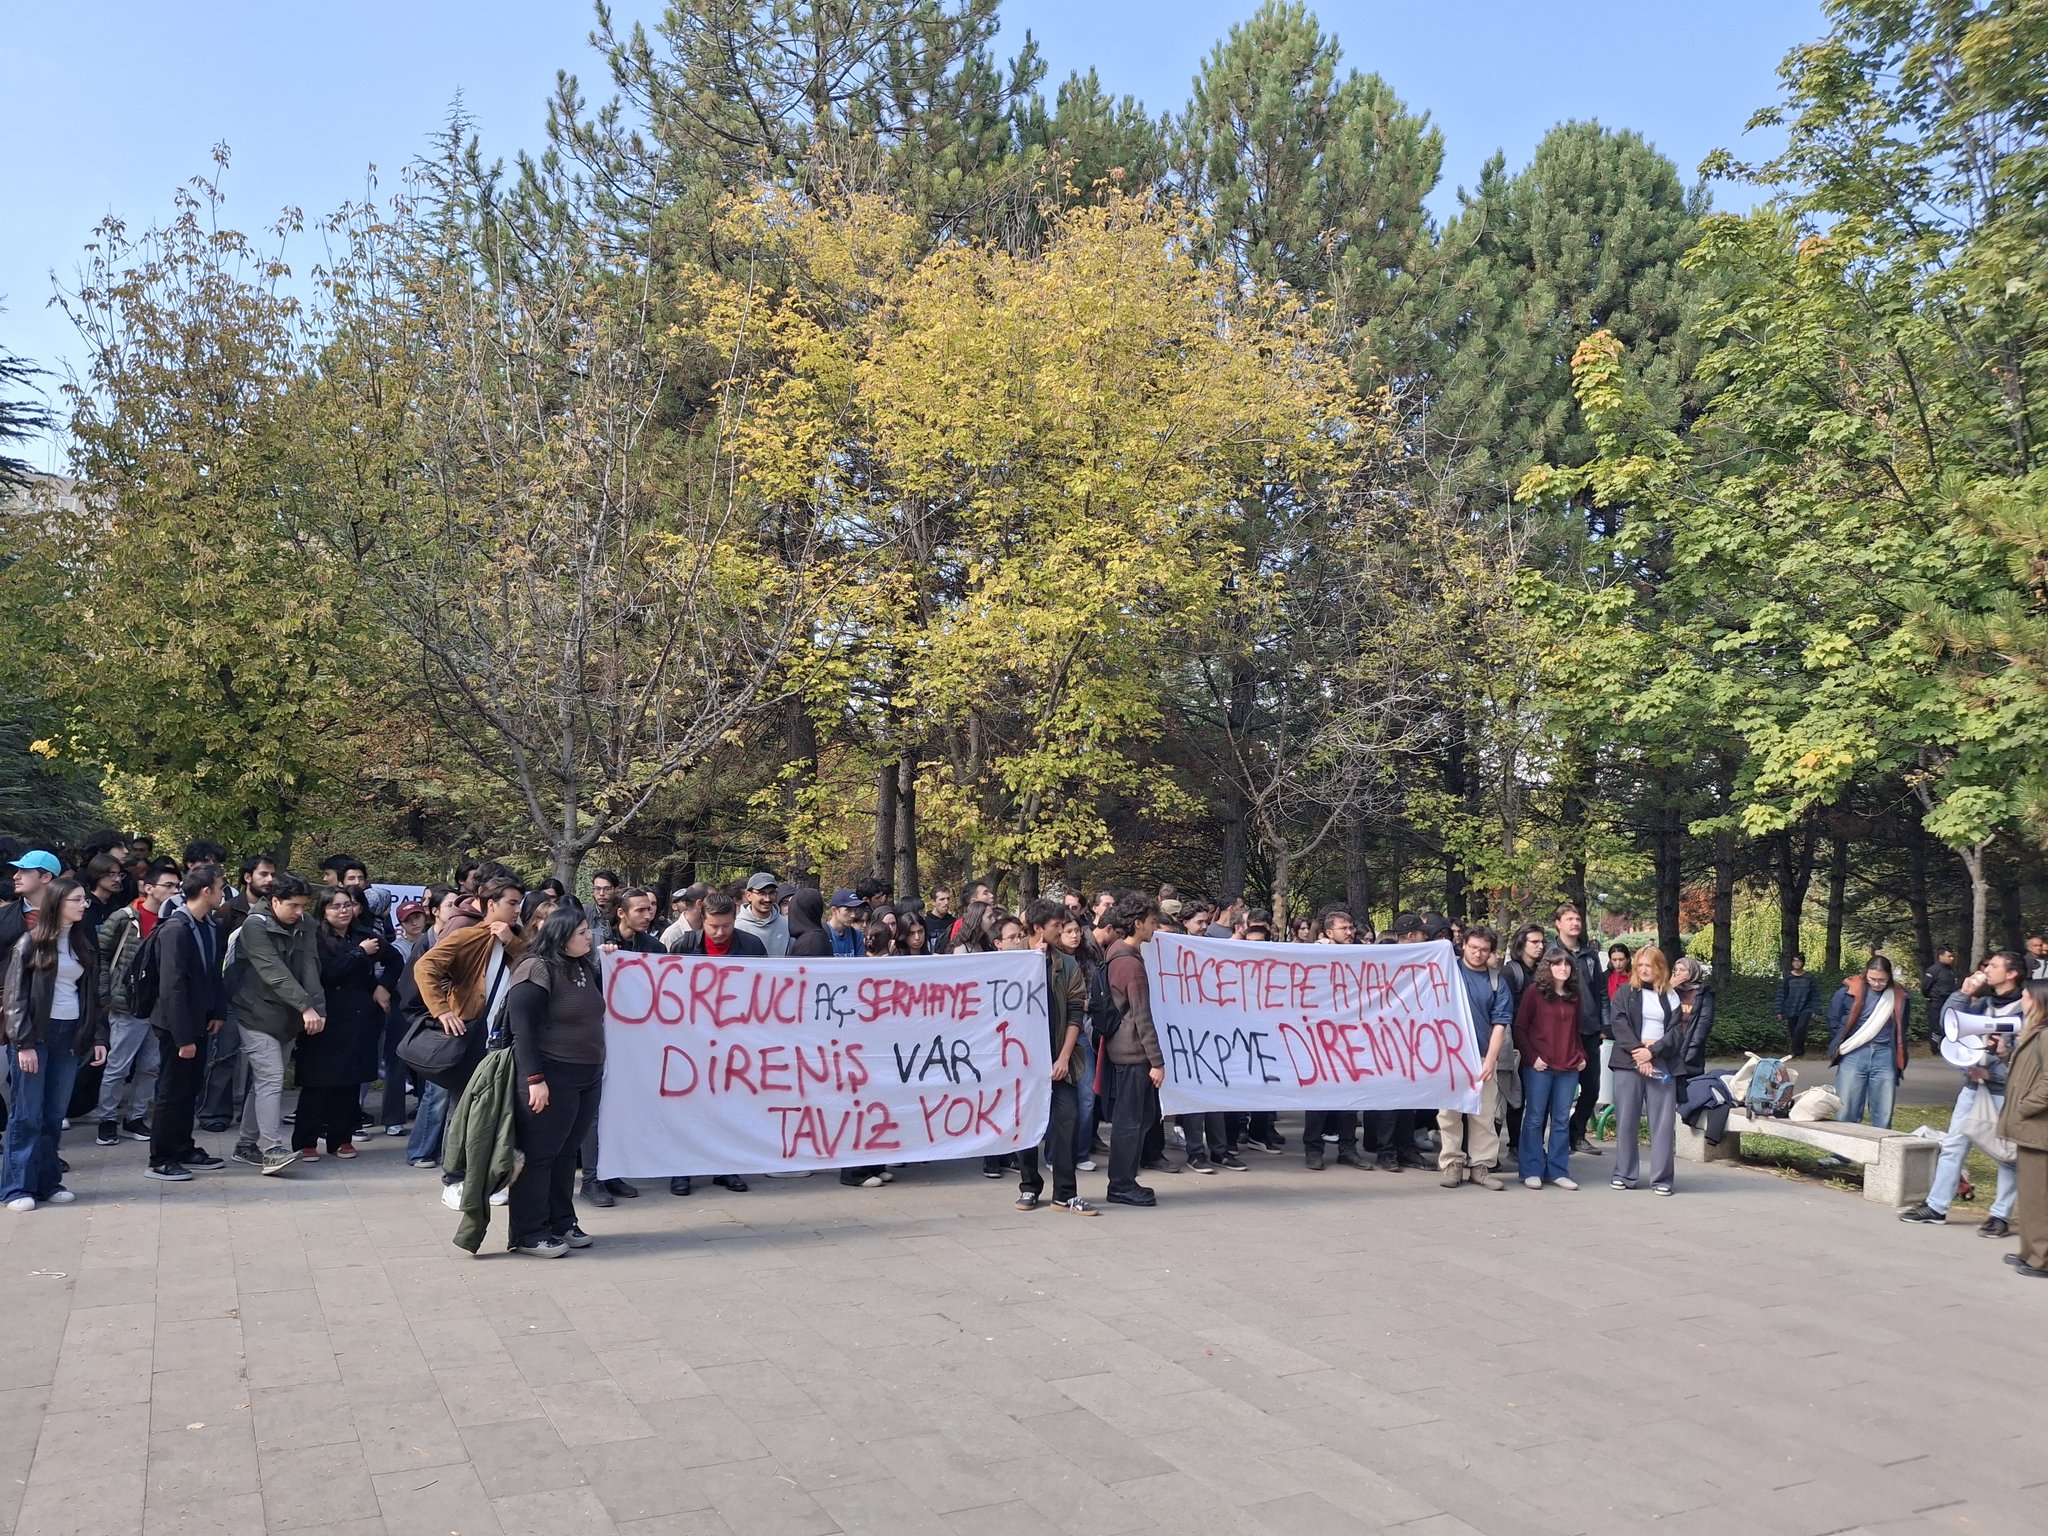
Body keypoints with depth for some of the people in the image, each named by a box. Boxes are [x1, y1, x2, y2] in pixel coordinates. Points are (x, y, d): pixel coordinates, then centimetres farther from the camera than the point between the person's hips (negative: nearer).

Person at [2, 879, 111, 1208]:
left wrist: (98, 1037, 5)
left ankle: (47, 1182, 12)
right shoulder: (30, 943, -4)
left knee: (54, 1115, 6)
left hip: (70, 1036, 5)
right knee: (27, 1115, -2)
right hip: (35, 1035, -4)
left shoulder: (84, 946, 11)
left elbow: (93, 995, 13)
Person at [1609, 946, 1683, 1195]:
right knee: (1626, 1121, 1)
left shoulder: (1671, 997, 11)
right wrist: (1638, 1053, -14)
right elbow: (1619, 1024, -3)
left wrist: (1653, 1051, -11)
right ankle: (1624, 1175, 8)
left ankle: (1662, 1178, 3)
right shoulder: (1624, 993, 8)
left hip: (1662, 1064, 1)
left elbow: (1677, 1032, 3)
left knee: (1664, 1122, -3)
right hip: (1629, 1062, -1)